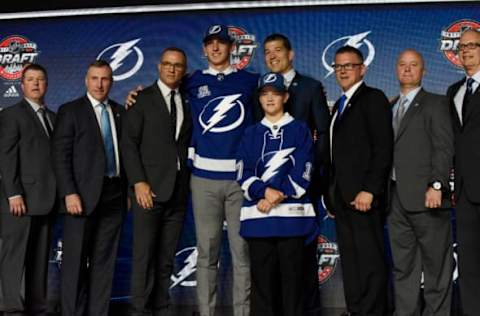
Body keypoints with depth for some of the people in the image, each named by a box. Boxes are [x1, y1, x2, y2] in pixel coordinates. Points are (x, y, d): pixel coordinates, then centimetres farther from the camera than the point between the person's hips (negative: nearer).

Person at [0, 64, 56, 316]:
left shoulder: (53, 117, 19)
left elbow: (56, 156, 15)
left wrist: (59, 195, 6)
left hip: (47, 199, 6)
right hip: (22, 198, -6)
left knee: (40, 257, 7)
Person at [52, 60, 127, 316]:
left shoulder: (119, 112, 13)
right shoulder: (70, 111, 0)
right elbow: (60, 155, -6)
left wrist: (128, 190, 7)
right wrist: (69, 193, -15)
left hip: (114, 195, 4)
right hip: (83, 195, -4)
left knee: (104, 260, 6)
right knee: (76, 260, -1)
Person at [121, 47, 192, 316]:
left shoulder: (188, 103, 15)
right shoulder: (142, 99, 3)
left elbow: (188, 143, 15)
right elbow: (129, 143, -4)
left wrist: (190, 182, 2)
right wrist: (139, 182, -12)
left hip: (179, 192, 4)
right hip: (150, 188, -4)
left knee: (166, 259, 5)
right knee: (145, 256, -4)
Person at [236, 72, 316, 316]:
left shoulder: (300, 130, 8)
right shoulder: (251, 134, 15)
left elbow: (302, 171, -2)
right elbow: (243, 173, 5)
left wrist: (279, 195, -12)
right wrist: (265, 192, -12)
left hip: (292, 214, -2)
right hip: (257, 215, 2)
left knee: (292, 275, 0)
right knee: (261, 276, 4)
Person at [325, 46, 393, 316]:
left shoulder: (373, 99, -5)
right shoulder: (340, 104, 20)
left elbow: (383, 149, -13)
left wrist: (369, 190, -20)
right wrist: (333, 194, 12)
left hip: (363, 195, -8)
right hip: (342, 197, 8)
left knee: (370, 260, -4)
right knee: (350, 261, 11)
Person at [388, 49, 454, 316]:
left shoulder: (435, 103, 3)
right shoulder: (390, 108, 20)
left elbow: (444, 148, -6)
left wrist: (436, 186, -17)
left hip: (425, 196, -5)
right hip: (396, 198, 6)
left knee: (436, 264, 0)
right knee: (403, 266, 8)